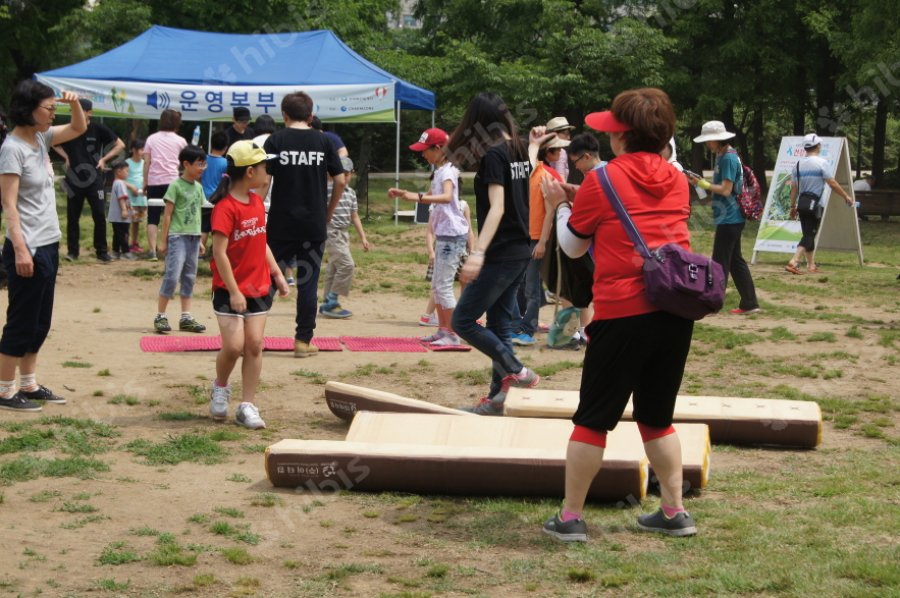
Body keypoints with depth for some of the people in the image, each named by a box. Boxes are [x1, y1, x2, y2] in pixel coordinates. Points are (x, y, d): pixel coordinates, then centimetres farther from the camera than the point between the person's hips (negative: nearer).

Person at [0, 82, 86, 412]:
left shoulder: (41, 138, 7)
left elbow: (79, 128, 22)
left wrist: (75, 103, 1)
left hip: (48, 246, 9)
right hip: (28, 248, -9)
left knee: (40, 322, 15)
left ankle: (29, 385, 24)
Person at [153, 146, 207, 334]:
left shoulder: (198, 187, 12)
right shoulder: (176, 186, -7)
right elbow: (168, 214, -6)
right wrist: (163, 240, -7)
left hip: (193, 236, 7)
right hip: (178, 236, -7)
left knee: (189, 277, 9)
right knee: (172, 275, -10)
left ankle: (186, 318, 14)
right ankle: (160, 316, -2)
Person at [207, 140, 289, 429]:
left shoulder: (257, 201, 9)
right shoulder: (226, 207, -16)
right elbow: (219, 252, -18)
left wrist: (277, 274, 13)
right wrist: (234, 292, -20)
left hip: (258, 288, 7)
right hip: (231, 290, -7)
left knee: (254, 345, 2)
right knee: (234, 345, -11)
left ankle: (247, 405, 9)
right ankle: (220, 387, 19)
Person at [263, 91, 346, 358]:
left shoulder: (276, 140, -3)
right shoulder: (323, 141, 2)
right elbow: (340, 181, 2)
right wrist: (328, 212, 13)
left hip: (281, 224, -1)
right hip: (314, 226, 1)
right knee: (308, 283, 5)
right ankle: (303, 340, 7)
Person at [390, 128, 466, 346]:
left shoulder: (448, 171, -14)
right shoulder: (438, 172, 16)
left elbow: (447, 197, -34)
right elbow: (431, 197, 30)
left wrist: (418, 197, -45)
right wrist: (403, 194, 19)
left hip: (453, 235, -10)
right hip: (443, 235, 10)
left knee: (444, 286, -10)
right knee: (436, 286, 14)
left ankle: (453, 335, -7)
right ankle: (442, 330, 22)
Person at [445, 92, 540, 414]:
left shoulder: (493, 155, -15)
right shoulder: (519, 152, 9)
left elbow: (496, 207, -25)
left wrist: (478, 252, -32)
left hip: (501, 254, -9)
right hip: (521, 251, 9)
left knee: (463, 320, -4)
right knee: (500, 324, 13)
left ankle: (515, 371, -5)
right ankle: (498, 397, 15)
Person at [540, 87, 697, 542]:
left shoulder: (602, 181, -5)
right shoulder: (676, 180, 9)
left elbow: (572, 245, 5)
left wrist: (559, 204, 23)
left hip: (623, 313, -5)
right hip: (676, 310, 5)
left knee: (593, 419, 5)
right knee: (657, 417, 18)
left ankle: (570, 517, 9)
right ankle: (674, 512, 19)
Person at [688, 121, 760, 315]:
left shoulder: (728, 158, -17)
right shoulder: (725, 156, 13)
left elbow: (726, 189, -21)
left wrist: (704, 184, -15)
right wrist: (702, 183, 7)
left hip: (729, 218, -10)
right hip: (732, 218, 10)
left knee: (720, 262, -5)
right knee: (736, 261, 13)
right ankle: (749, 304, 15)